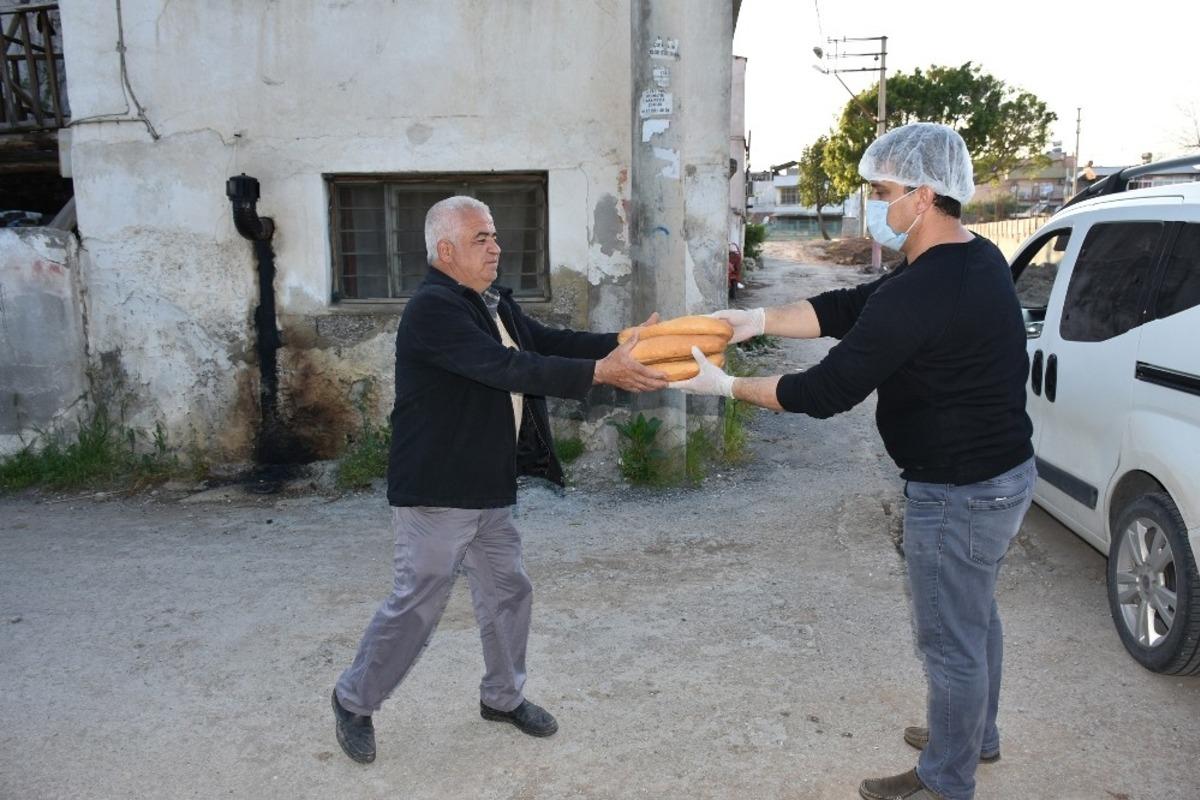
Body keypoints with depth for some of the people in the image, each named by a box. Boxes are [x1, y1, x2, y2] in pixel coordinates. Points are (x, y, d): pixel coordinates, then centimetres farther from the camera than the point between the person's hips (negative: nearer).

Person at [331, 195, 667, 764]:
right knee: (417, 605, 2)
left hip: (489, 488, 9)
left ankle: (503, 696, 36)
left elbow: (549, 343, 5)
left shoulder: (496, 305, 11)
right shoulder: (432, 308, -20)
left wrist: (622, 343, -9)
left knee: (507, 591, 16)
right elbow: (508, 368, -29)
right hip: (436, 492, -9)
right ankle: (354, 700, 24)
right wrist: (601, 372, -30)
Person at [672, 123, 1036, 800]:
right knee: (974, 615, 27)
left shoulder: (921, 293, -30)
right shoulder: (977, 258, 3)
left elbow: (828, 392, -24)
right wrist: (757, 321, -2)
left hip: (958, 495, -10)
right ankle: (977, 734, 49)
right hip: (1003, 471, 10)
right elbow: (850, 307, 5)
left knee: (951, 639, 8)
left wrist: (726, 386, -13)